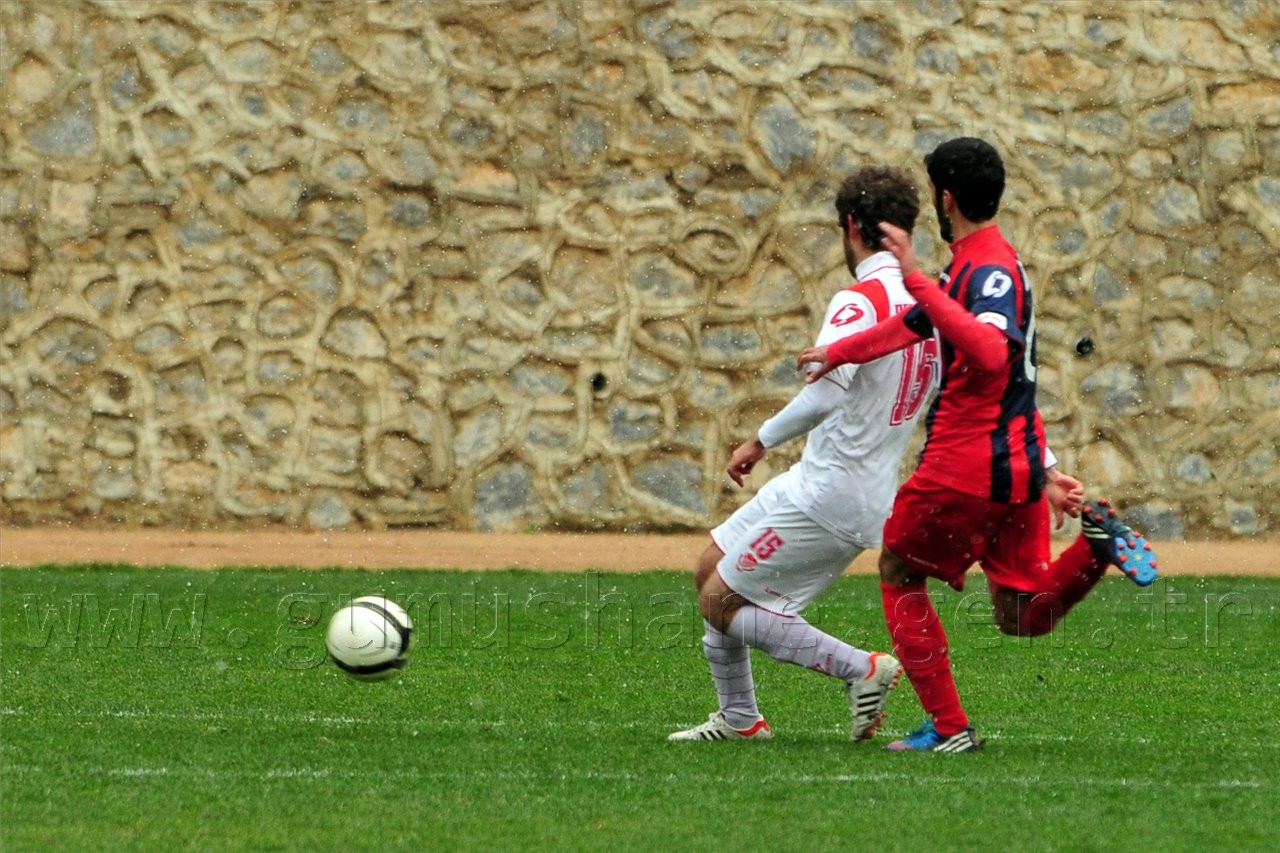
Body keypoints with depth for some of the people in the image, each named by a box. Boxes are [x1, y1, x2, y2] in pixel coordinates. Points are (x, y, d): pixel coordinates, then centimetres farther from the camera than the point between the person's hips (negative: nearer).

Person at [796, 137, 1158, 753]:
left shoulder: (991, 270, -15)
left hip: (966, 465, -9)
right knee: (1023, 617, 10)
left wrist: (918, 280, -35)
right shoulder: (974, 264, 15)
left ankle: (947, 726, 7)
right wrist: (838, 352, 41)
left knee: (899, 574, 12)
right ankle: (1095, 541, -13)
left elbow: (990, 354, -35)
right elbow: (912, 325, 30)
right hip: (1019, 467, 9)